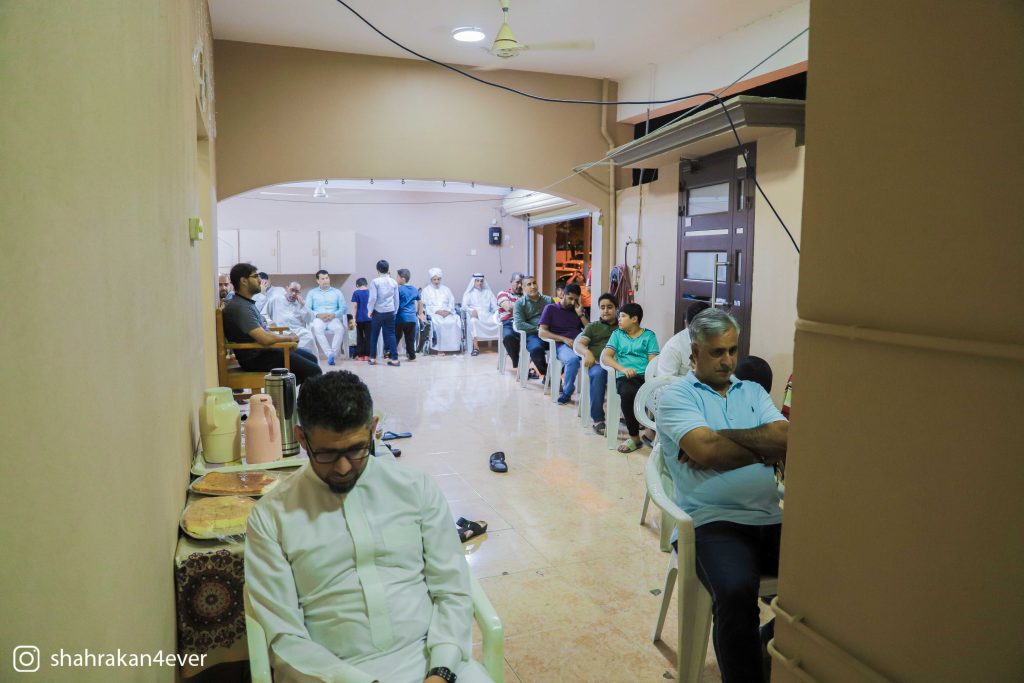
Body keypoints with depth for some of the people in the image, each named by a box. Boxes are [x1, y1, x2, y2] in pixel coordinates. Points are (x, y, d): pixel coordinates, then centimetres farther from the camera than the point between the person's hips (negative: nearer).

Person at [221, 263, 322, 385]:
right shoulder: (239, 307, -21)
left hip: (262, 351, 11)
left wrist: (286, 337, 3)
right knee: (314, 371, -14)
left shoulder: (247, 302, 11)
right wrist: (289, 338, -13)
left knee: (311, 357, 18)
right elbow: (265, 339, -30)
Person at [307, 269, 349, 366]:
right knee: (317, 329, -37)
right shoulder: (312, 293, 17)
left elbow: (344, 308, 7)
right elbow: (307, 309, 5)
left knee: (340, 328, -35)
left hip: (333, 318, 0)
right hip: (318, 318, 0)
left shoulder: (337, 292, 18)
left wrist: (334, 314, -12)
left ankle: (333, 353, -37)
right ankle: (330, 354, -42)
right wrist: (318, 315, -14)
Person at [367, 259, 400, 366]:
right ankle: (394, 358, -4)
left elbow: (372, 298, -11)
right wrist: (395, 311, 20)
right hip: (390, 312, 2)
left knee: (374, 335, 10)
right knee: (390, 334, 3)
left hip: (378, 312, -2)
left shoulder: (375, 281, -6)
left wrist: (370, 310, 2)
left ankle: (373, 358, 15)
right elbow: (396, 299, 9)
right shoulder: (394, 282, 5)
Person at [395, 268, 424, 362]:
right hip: (412, 318, 5)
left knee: (396, 337, 5)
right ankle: (412, 356, 10)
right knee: (410, 339, 8)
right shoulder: (414, 289, 10)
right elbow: (420, 302, 21)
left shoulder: (399, 289, -8)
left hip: (400, 318, -4)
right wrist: (420, 314, 31)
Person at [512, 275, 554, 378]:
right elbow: (519, 324, -4)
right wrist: (538, 329, -11)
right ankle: (547, 373, -10)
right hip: (532, 335, -3)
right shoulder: (520, 303, 9)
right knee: (536, 349, -38)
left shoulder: (548, 300, 20)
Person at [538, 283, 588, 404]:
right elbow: (541, 332, 1)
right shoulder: (551, 308, 14)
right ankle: (567, 392, -17)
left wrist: (580, 314, 5)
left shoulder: (578, 310, 25)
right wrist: (564, 339, -10)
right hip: (562, 345, -3)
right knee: (573, 359, -39)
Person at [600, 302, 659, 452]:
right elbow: (605, 357, 5)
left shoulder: (649, 335, 15)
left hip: (646, 376, 0)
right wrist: (623, 369, -13)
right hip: (625, 377, 0)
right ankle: (634, 437, -20)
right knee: (628, 393, -36)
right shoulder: (617, 334, 18)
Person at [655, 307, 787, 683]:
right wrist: (762, 448, 2)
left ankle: (768, 647, 6)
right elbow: (705, 450, -13)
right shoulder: (677, 395, 5)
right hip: (713, 523, -5)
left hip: (770, 520, 5)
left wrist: (719, 439, -6)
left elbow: (786, 440, 3)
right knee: (736, 592, -33)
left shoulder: (753, 392, 21)